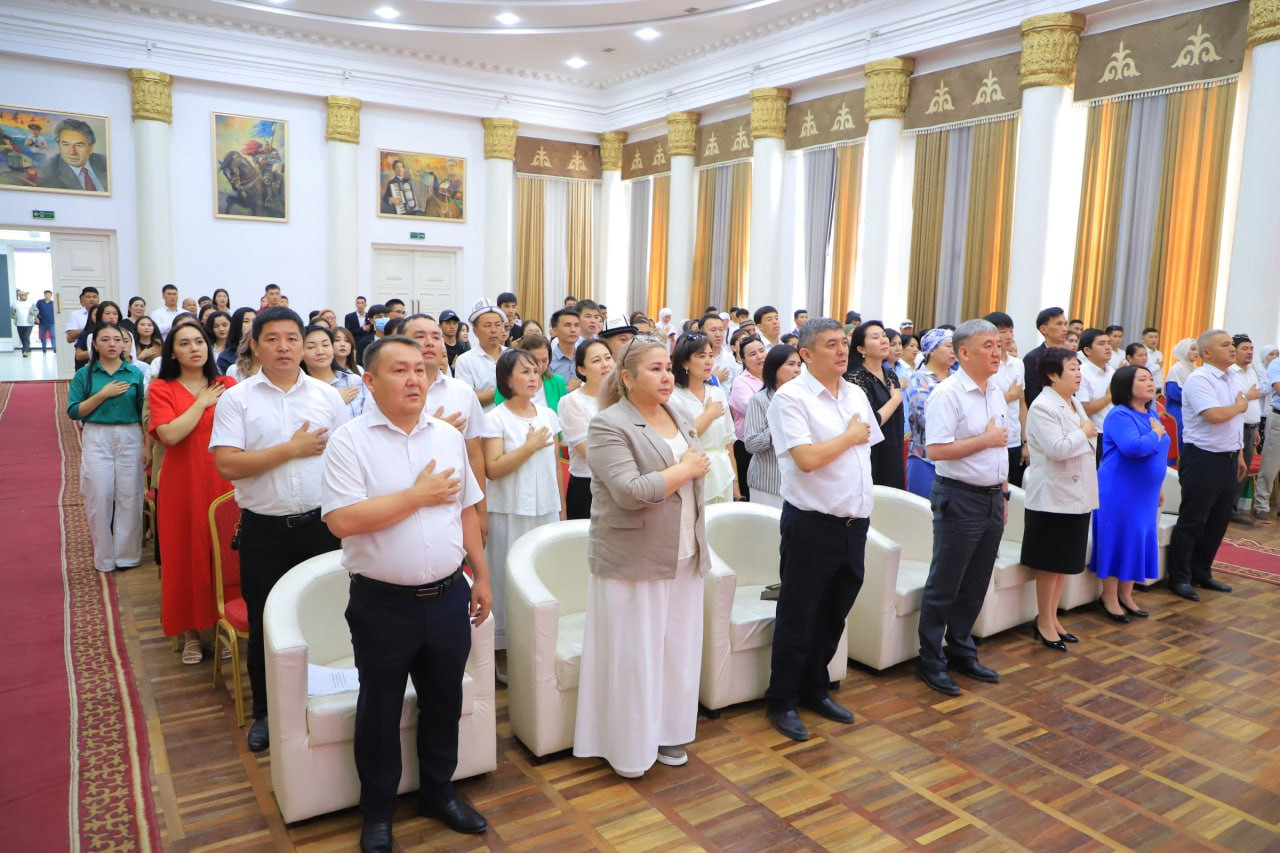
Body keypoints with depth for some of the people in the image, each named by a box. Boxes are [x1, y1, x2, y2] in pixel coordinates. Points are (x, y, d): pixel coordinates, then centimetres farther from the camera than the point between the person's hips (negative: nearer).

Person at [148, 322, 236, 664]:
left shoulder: (227, 385, 7)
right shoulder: (161, 389, 1)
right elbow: (170, 434, -15)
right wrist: (202, 402, -9)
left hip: (224, 483, 1)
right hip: (182, 486, -1)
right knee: (186, 555, 5)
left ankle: (224, 624, 21)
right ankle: (190, 631, 20)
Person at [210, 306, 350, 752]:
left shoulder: (328, 396, 4)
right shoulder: (236, 399, -2)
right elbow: (228, 465, -12)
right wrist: (292, 449, -12)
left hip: (321, 525, 1)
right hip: (264, 530, -1)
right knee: (265, 626, 11)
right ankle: (266, 713, 29)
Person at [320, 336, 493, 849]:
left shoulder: (449, 436, 4)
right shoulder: (350, 441, -11)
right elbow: (341, 520, -22)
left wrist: (481, 576, 11)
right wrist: (419, 495, -17)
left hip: (448, 596, 4)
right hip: (383, 603, -4)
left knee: (444, 701, 18)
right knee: (380, 710, 14)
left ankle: (438, 792, 41)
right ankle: (377, 812, 35)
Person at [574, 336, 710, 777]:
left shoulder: (679, 418, 10)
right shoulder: (609, 425, -15)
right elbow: (631, 492, -25)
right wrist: (685, 469, -15)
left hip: (684, 557, 7)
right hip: (634, 561, -7)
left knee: (677, 649, 15)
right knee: (633, 654, 3)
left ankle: (666, 732, 32)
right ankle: (627, 745, 20)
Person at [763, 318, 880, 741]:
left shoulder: (856, 395, 10)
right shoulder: (790, 397, -13)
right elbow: (807, 457, -23)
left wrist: (862, 506, 12)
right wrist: (850, 436, -8)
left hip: (854, 523, 7)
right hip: (812, 526, -7)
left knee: (833, 616, 18)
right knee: (797, 619, 6)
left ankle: (815, 689, 35)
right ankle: (782, 702, 22)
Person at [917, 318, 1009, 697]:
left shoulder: (996, 393, 11)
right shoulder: (947, 394, -14)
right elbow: (936, 449, -22)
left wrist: (1003, 494, 16)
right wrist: (985, 439, -16)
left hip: (992, 499, 8)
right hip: (959, 499, -8)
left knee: (975, 585, 16)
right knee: (944, 586, 2)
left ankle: (961, 651, 30)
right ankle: (931, 662, 14)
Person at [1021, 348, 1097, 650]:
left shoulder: (1075, 403, 11)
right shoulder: (1042, 407, -16)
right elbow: (1057, 449, -25)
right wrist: (1084, 432, -12)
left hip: (1076, 494, 9)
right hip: (1053, 496, -8)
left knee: (1066, 561, 14)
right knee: (1050, 563, 2)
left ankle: (1053, 617, 25)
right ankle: (1044, 622, 15)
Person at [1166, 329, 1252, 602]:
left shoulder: (1229, 381, 14)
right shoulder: (1199, 379, -14)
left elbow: (1235, 424, 19)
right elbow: (1214, 415, -26)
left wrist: (1239, 455, 17)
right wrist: (1240, 405, -8)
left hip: (1228, 459, 9)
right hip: (1203, 459, -8)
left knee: (1218, 521, 14)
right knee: (1192, 522, 0)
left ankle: (1201, 573, 27)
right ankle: (1179, 579, 11)